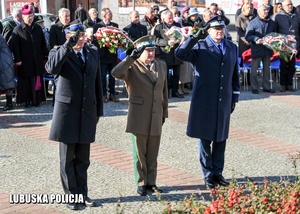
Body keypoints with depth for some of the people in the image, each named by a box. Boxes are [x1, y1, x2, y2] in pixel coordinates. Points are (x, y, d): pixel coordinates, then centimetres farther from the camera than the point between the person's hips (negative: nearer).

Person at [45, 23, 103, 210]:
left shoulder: (93, 53, 10)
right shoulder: (59, 52, -2)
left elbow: (98, 82, 12)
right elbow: (51, 68, -26)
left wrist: (99, 110, 10)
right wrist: (68, 46, -28)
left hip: (87, 111, 3)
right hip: (67, 111, -3)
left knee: (83, 159, 10)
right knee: (67, 158, 4)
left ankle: (82, 193, 21)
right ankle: (71, 196, 14)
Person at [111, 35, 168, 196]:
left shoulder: (162, 65, 10)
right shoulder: (132, 66, -7)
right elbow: (116, 73, -28)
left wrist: (164, 112, 15)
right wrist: (131, 57, -29)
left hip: (156, 117, 4)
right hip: (139, 117, -4)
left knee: (153, 154, 11)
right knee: (140, 153, 6)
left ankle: (151, 182, 22)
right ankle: (141, 183, 18)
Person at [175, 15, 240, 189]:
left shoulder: (232, 48, 10)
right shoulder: (200, 46, -4)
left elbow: (235, 75, 13)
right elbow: (180, 54, -21)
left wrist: (235, 97, 10)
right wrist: (196, 37, -25)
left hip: (224, 101, 4)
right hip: (204, 101, -4)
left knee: (221, 138, 11)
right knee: (205, 138, 4)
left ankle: (218, 173, 23)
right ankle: (208, 175, 15)